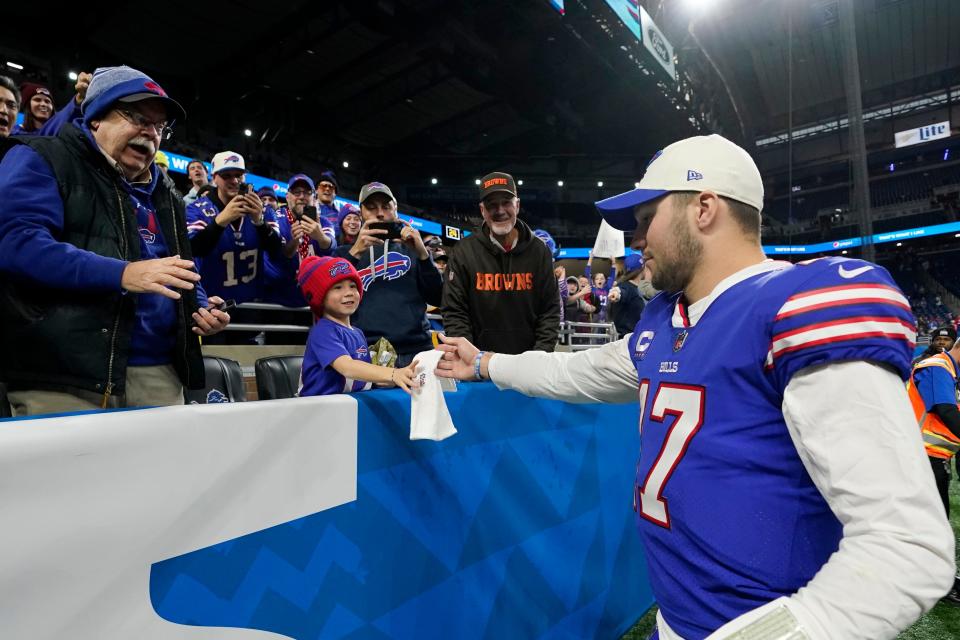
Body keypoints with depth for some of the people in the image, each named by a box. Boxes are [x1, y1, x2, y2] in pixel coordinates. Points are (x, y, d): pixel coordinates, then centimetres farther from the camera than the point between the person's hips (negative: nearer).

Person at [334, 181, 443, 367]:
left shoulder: (411, 249, 14)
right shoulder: (345, 252, 13)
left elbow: (436, 299, 4)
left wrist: (422, 253, -7)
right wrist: (355, 253, -12)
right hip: (366, 353, 0)